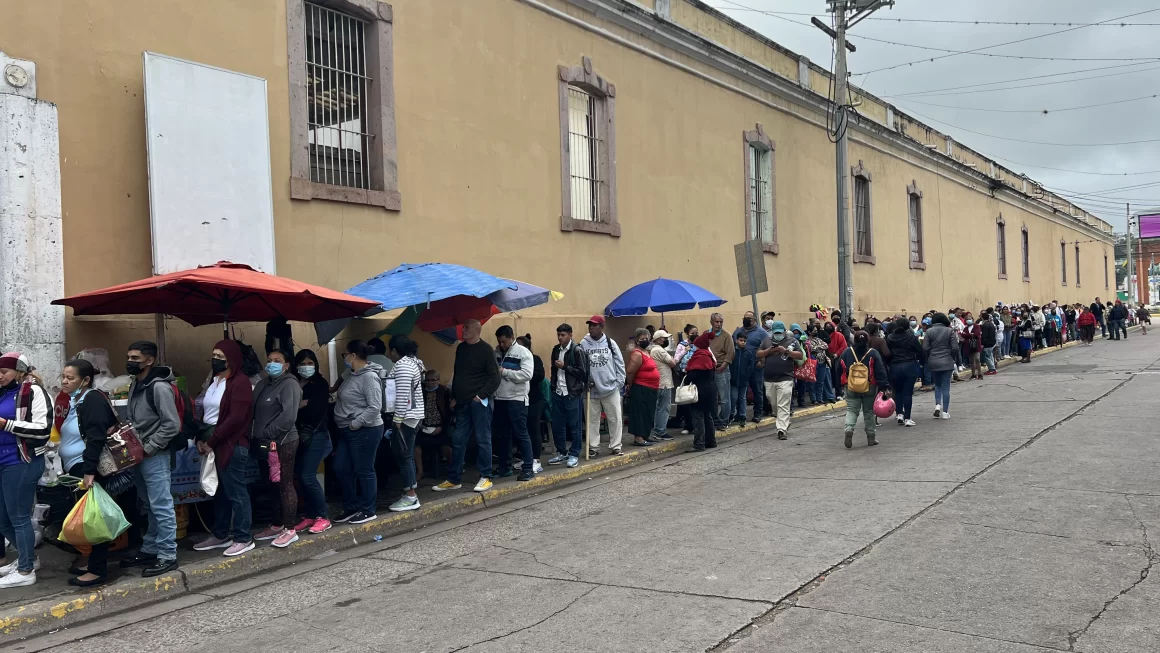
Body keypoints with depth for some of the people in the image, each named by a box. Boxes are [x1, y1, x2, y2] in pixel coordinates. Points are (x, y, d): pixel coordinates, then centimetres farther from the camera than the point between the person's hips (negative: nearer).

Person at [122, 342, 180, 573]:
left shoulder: (159, 387, -17)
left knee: (161, 506, -4)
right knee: (149, 506, 18)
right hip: (139, 455, 9)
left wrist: (149, 447, -17)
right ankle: (150, 549, 28)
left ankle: (168, 556, 2)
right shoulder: (135, 385, 12)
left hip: (154, 456, -9)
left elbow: (172, 425, -21)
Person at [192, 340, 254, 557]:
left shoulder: (240, 382, -13)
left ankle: (243, 538, 6)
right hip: (213, 444, 9)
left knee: (235, 491, -2)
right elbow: (206, 411, 16)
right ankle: (220, 535, 26)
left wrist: (212, 441, -15)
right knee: (220, 491, 16)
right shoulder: (214, 380, 15)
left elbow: (235, 418, -19)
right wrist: (201, 438, 2)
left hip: (231, 445, -9)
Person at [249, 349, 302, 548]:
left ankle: (290, 530, 4)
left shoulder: (289, 384, -11)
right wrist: (256, 435, 3)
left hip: (283, 442, -9)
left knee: (285, 485, -3)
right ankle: (276, 526, 27)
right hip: (264, 443, 9)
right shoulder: (263, 384, 15)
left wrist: (268, 433, -17)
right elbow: (255, 411, 16)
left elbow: (288, 416, -21)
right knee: (271, 486, 16)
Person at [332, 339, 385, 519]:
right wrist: (336, 396, 9)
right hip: (348, 431, 10)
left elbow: (375, 407, -24)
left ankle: (369, 511, 14)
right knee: (341, 469, 14)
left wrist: (356, 423, -20)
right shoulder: (354, 375, 12)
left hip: (364, 431, -10)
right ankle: (351, 507, 26)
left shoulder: (369, 377, -18)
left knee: (364, 471, 1)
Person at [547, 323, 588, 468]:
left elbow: (582, 372, -12)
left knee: (574, 426, 2)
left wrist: (564, 366, -15)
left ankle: (574, 455, 11)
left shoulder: (577, 350, -8)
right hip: (558, 393, 6)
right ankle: (562, 453, 21)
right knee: (557, 425, 8)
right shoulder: (556, 350, 11)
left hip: (572, 394, -6)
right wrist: (553, 387, 12)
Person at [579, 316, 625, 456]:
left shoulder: (610, 343, 0)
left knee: (615, 418, 3)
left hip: (610, 388, 0)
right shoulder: (584, 344, -1)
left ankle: (615, 446, 13)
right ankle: (593, 446, 18)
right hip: (592, 389, 0)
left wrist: (620, 382, -1)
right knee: (592, 419, 8)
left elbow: (620, 363, 3)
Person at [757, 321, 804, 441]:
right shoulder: (767, 340, 12)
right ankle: (785, 423, 35)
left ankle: (782, 430, -11)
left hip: (785, 379, -4)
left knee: (783, 406, -9)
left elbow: (800, 355, -2)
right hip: (769, 380, 4)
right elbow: (758, 354, 12)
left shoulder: (792, 341, 3)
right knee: (774, 405, 14)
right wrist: (768, 351, -6)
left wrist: (786, 351, -13)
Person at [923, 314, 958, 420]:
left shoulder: (929, 331, -4)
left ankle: (937, 405, -1)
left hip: (933, 363, 1)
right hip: (947, 362, -1)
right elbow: (955, 347, -8)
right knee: (945, 386, 4)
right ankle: (945, 412, 4)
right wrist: (952, 358, 11)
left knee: (937, 385, 19)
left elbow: (925, 348, -7)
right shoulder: (950, 331, -5)